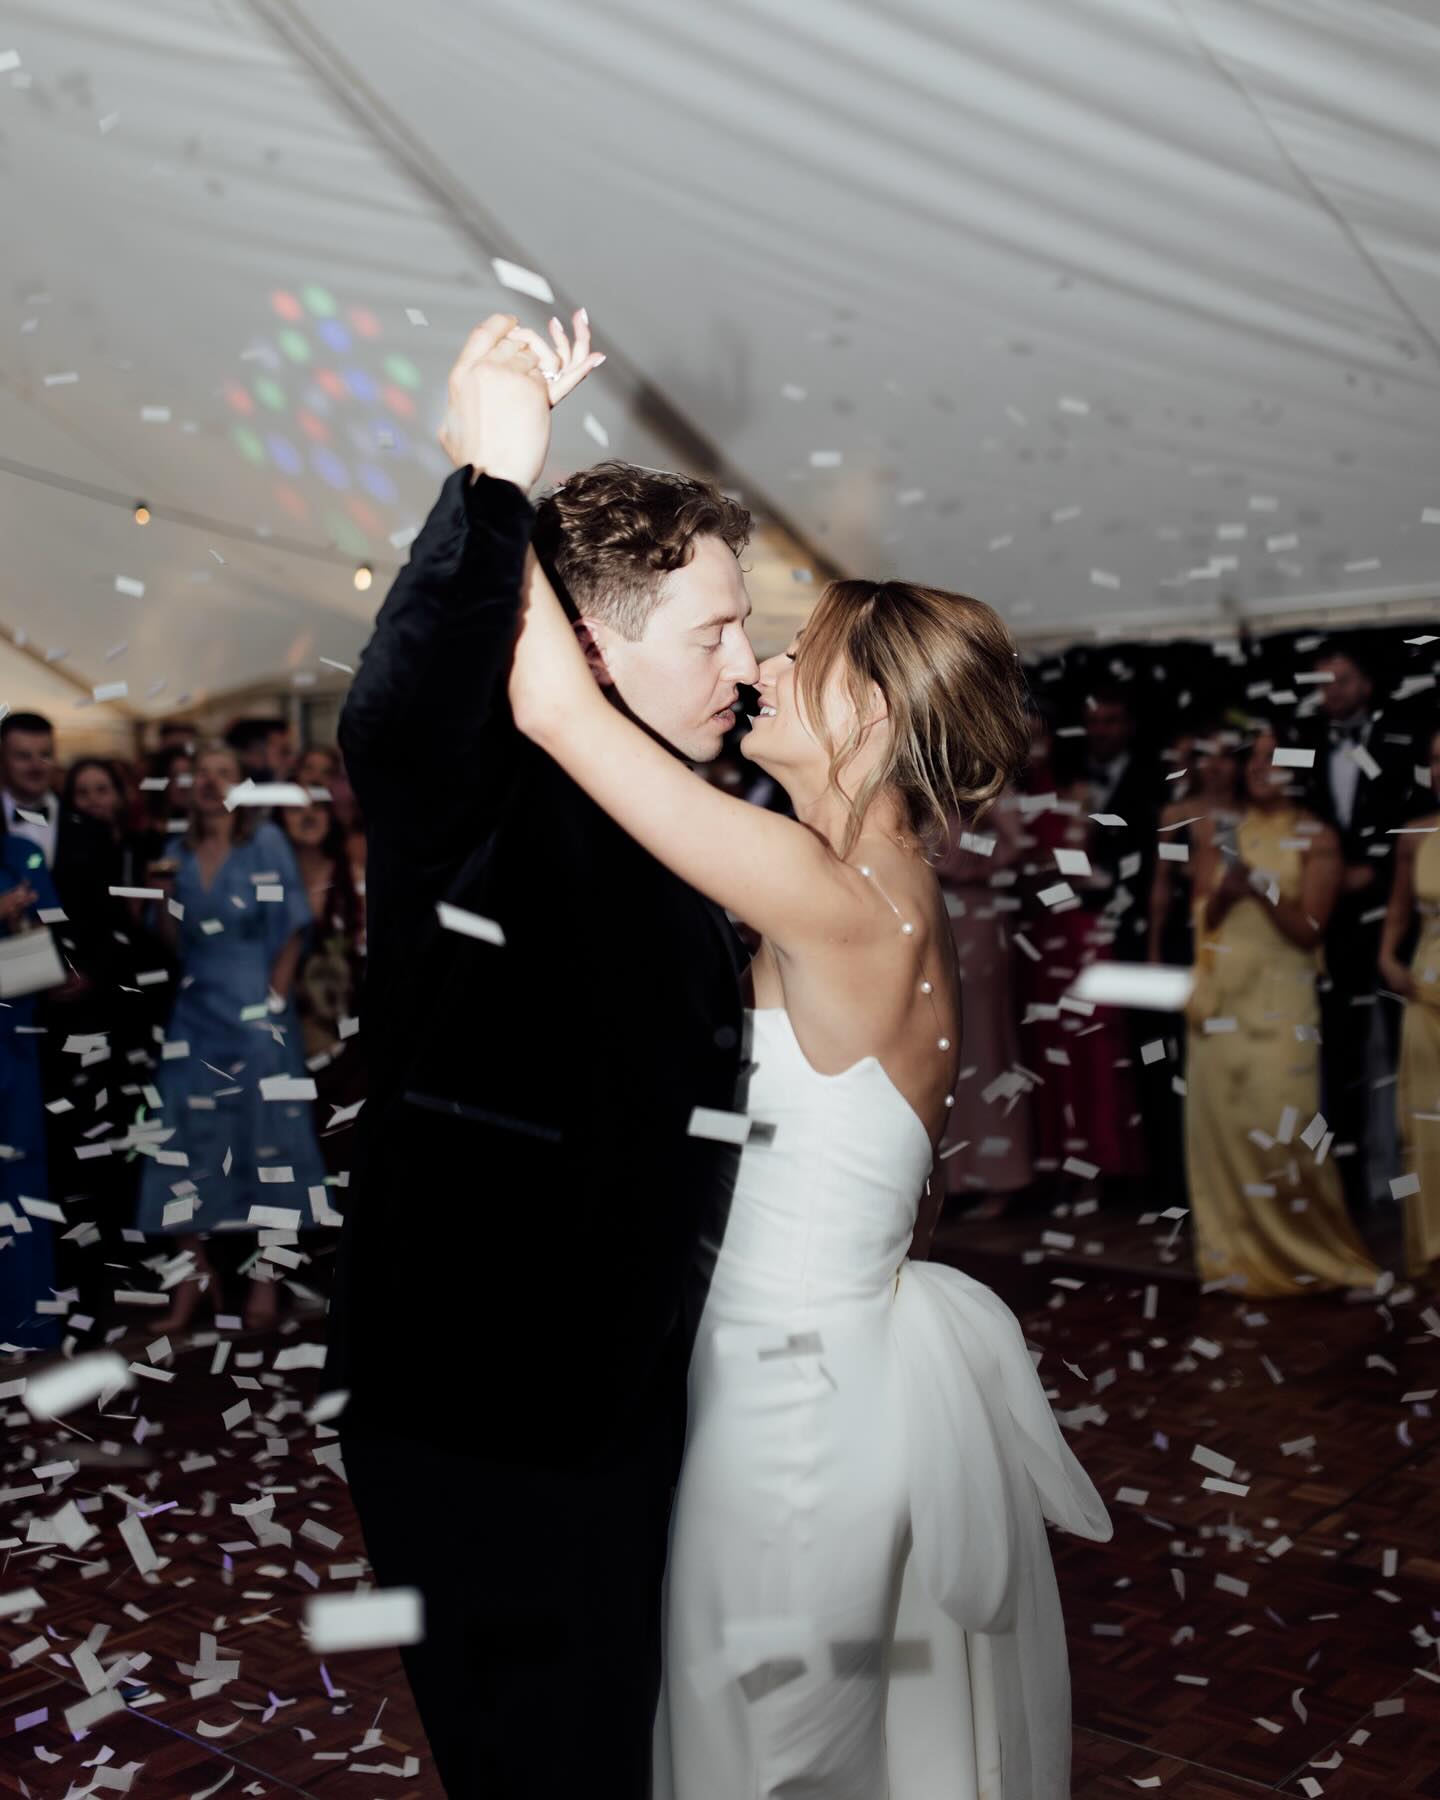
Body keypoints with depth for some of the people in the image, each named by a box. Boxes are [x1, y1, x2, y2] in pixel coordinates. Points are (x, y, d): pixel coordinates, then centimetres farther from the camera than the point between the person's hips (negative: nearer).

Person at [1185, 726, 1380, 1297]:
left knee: (1281, 1129, -6)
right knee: (1218, 1120, 3)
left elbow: (1309, 931, -6)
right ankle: (1236, 1249, 16)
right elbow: (1201, 918, 7)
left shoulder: (1316, 839, -1)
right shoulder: (1220, 830, 9)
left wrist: (1264, 887, -19)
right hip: (1220, 997, 4)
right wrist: (1225, 890, -13)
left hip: (1279, 998, -3)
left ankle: (1300, 1251, 13)